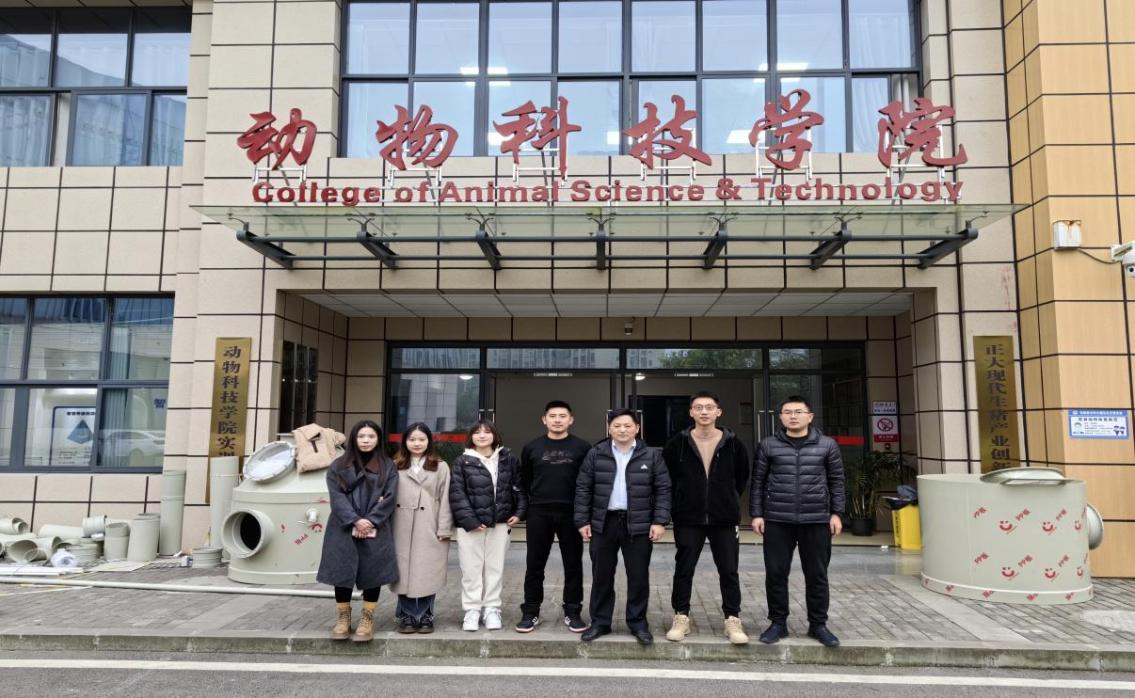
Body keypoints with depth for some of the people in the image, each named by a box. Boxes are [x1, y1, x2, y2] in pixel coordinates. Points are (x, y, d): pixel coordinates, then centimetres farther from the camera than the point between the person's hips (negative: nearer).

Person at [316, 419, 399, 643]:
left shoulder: (387, 467, 7)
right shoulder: (338, 466, 7)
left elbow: (390, 497, -2)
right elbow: (336, 497, -3)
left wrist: (371, 520, -14)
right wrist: (355, 520, -16)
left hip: (375, 530, 0)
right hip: (343, 529, 1)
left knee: (372, 573, 0)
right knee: (342, 572, 2)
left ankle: (367, 619, 12)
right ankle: (343, 618, 16)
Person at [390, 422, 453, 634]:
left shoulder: (440, 467, 5)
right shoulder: (395, 466, 9)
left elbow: (445, 499, 1)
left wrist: (444, 528, -5)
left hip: (429, 529, -1)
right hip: (402, 529, 1)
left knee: (427, 573, 2)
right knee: (404, 572, 5)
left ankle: (425, 616, 14)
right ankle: (407, 616, 16)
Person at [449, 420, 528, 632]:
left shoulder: (508, 459, 5)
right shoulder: (462, 461, -2)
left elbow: (519, 486, 8)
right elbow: (457, 494, -8)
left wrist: (519, 512, -3)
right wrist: (470, 520, -15)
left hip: (500, 523, 2)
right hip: (471, 523, -2)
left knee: (495, 567, 9)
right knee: (471, 568, 4)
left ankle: (491, 609, 19)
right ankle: (472, 610, 14)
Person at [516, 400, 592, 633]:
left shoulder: (583, 447, 0)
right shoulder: (531, 447, 5)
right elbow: (524, 481, 11)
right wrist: (531, 503, 8)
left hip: (571, 514, -1)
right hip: (539, 514, 1)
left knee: (573, 565, 7)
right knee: (535, 565, 7)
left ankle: (573, 612, 19)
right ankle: (530, 612, 18)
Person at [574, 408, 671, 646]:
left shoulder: (651, 455, 1)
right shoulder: (595, 454, 2)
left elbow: (663, 490, 1)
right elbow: (583, 489, 3)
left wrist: (660, 521, -7)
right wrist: (582, 521, -2)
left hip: (638, 525, -1)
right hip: (603, 523, 1)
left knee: (638, 577, 5)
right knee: (601, 576, 8)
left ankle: (638, 624, 19)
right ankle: (600, 622, 21)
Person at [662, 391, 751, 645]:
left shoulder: (733, 444, -2)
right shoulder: (677, 444, -4)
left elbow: (742, 477, 12)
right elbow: (666, 476, 6)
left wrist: (729, 501, 10)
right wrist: (681, 502, 6)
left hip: (725, 520, 1)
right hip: (688, 520, 0)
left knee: (729, 572, 7)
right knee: (683, 571, 6)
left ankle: (733, 620, 19)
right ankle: (681, 617, 19)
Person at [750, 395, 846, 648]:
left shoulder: (827, 445, 3)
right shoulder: (768, 445, 2)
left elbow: (836, 481, 7)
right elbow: (758, 482, 4)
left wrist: (836, 513, 2)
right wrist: (756, 514, 0)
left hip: (816, 520, 0)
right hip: (777, 520, 0)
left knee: (817, 575, 9)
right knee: (776, 574, 5)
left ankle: (818, 624, 23)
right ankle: (778, 623, 19)